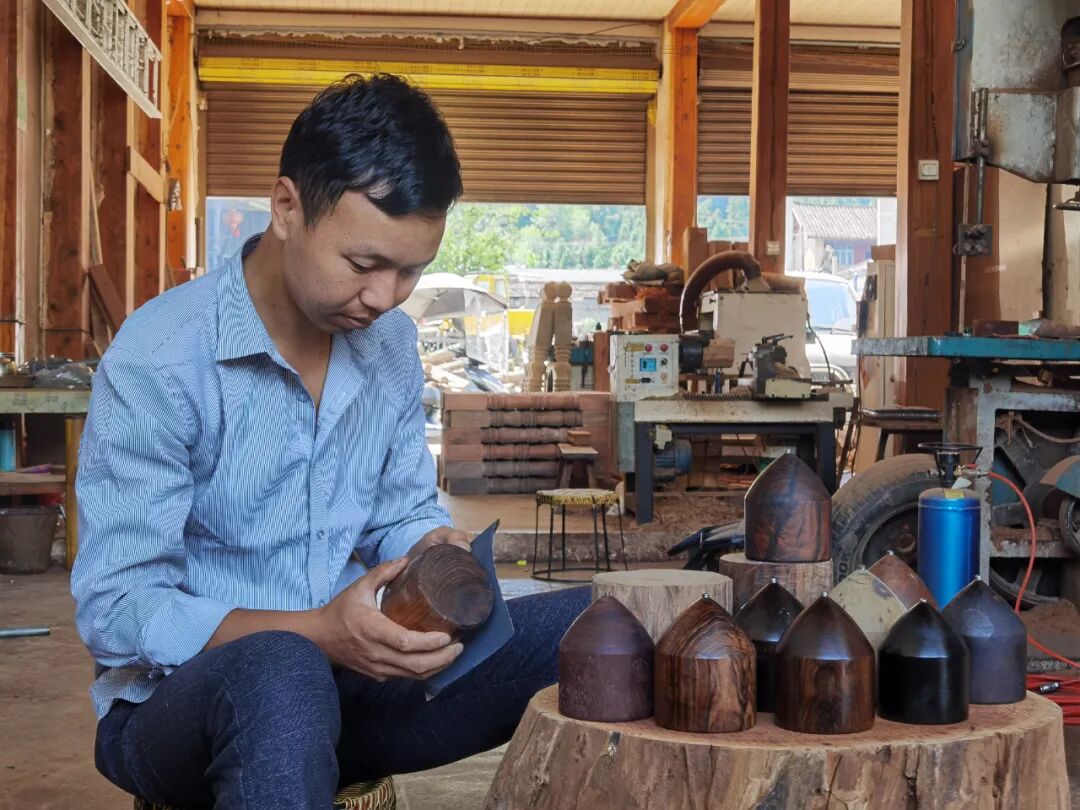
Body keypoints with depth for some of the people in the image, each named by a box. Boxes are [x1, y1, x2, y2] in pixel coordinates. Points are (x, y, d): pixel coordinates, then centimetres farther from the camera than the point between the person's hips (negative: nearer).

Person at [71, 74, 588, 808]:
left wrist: (434, 553, -12)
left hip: (344, 672, 6)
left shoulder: (392, 344, 3)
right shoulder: (160, 360, -18)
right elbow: (114, 610, -19)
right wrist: (317, 634, -31)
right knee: (282, 674, -41)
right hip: (178, 699, -5)